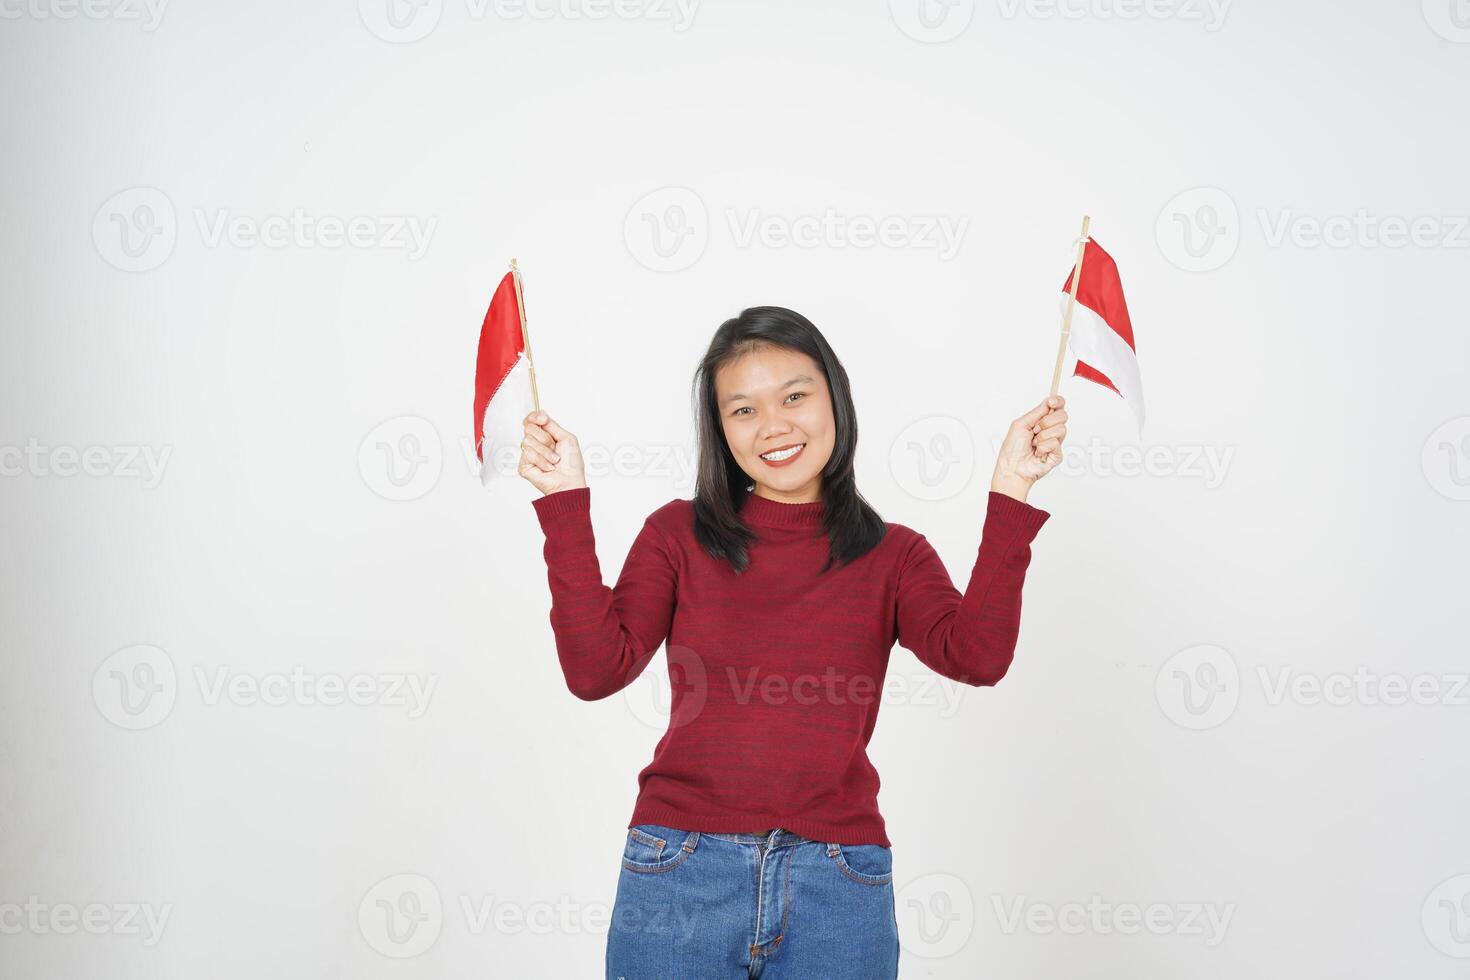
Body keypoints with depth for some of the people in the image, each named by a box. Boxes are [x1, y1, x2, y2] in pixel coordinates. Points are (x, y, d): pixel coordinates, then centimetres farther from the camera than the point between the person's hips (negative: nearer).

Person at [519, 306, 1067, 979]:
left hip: (839, 889, 1)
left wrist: (1010, 494, -12)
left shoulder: (893, 557, 7)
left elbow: (977, 657, -11)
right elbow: (595, 670, -8)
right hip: (681, 870, 0)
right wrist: (565, 505, -11)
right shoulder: (678, 535, 5)